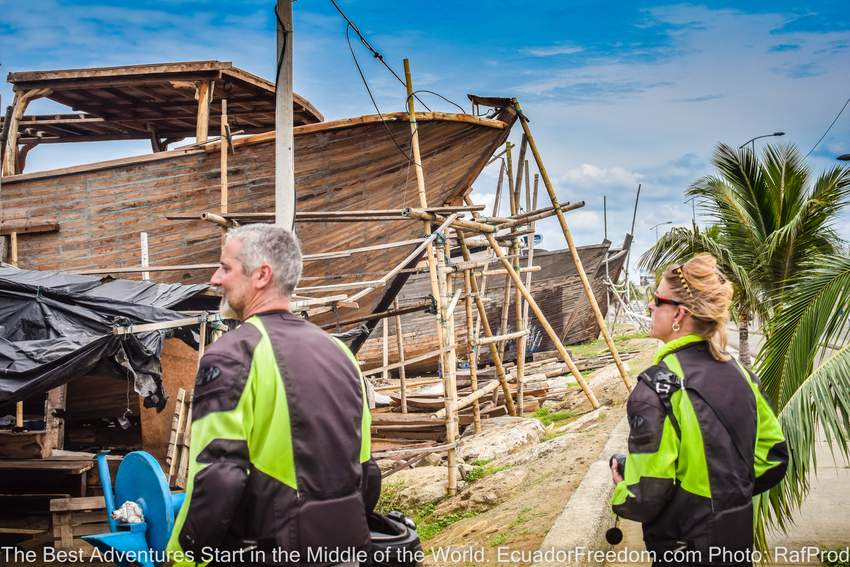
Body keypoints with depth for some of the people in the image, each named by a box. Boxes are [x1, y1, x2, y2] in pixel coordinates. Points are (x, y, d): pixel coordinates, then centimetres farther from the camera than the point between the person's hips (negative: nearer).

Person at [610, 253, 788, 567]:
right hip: (740, 542, 7)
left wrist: (621, 492, -3)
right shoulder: (739, 373, -2)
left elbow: (646, 495, -23)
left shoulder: (656, 386, -22)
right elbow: (774, 457, 8)